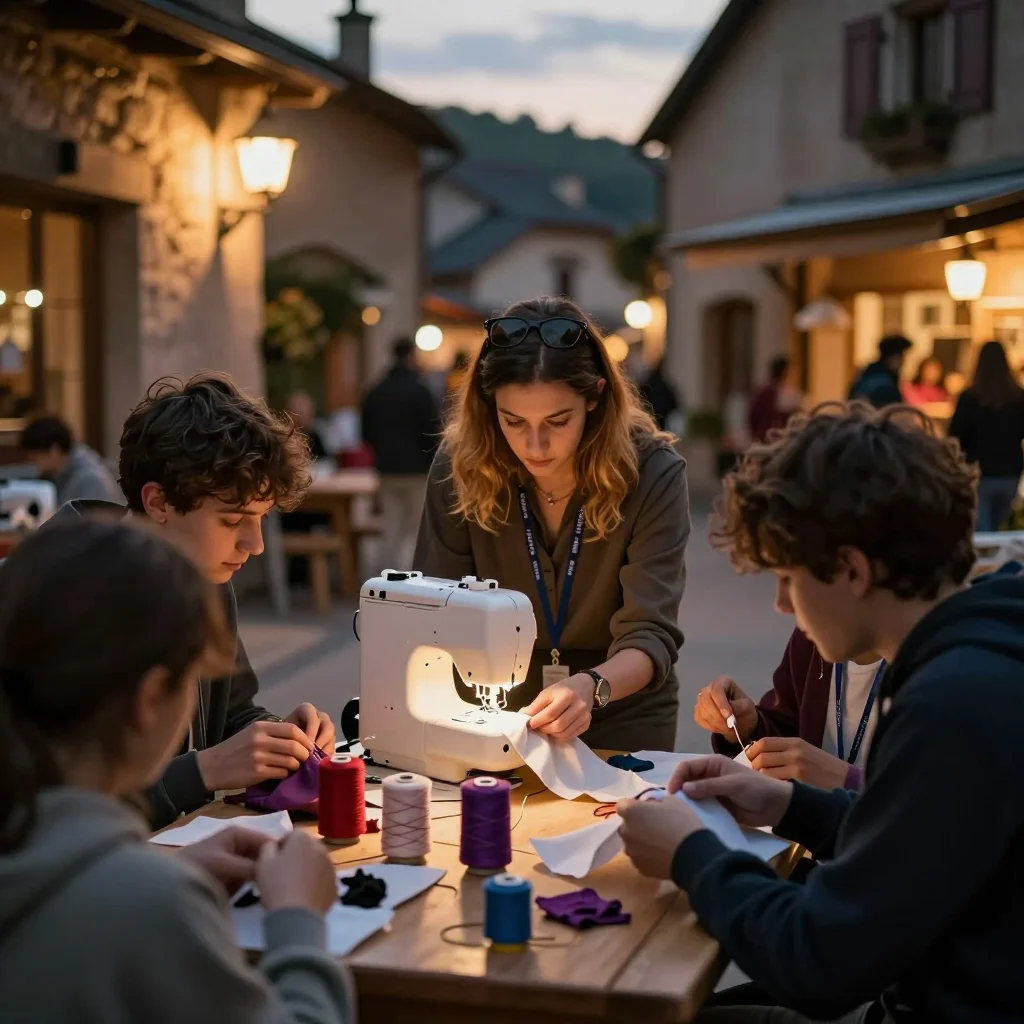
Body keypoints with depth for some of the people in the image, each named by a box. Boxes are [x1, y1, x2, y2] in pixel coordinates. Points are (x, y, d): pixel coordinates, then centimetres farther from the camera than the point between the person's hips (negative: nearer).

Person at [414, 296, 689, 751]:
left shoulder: (651, 474, -15)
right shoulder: (460, 468, -11)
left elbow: (651, 637, -18)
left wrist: (591, 687, -38)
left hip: (620, 719, -1)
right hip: (495, 715, 1)